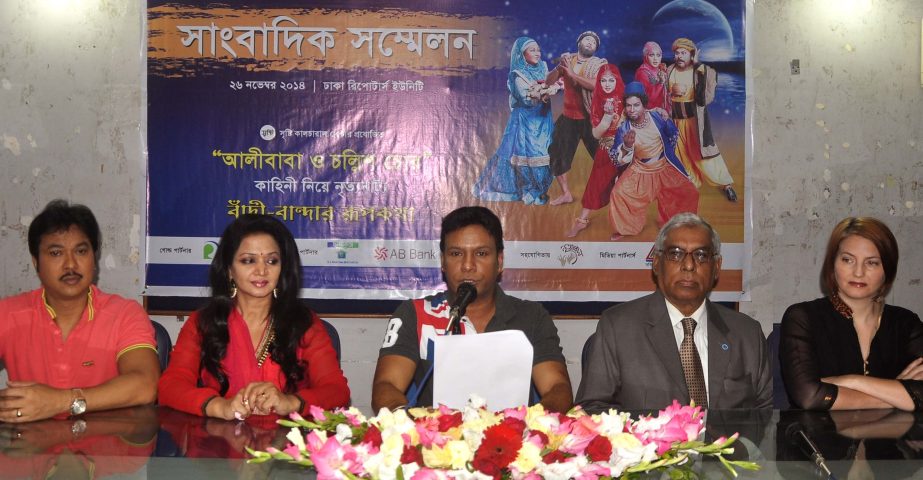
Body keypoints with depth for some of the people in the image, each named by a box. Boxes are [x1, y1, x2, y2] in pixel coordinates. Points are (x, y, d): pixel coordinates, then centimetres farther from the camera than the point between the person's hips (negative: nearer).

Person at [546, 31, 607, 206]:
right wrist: (559, 67, -17)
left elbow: (595, 84, -23)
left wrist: (572, 74, -22)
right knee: (557, 155, 7)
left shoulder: (599, 64, -5)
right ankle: (566, 193, 19)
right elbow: (549, 81, 0)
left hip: (590, 118, -4)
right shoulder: (567, 59, 5)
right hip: (568, 117, 4)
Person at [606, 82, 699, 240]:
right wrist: (626, 146, -42)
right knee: (618, 194, -17)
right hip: (639, 172, -1)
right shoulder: (623, 129, -20)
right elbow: (616, 160, -23)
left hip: (665, 169, 1)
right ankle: (623, 228, 7)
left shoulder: (658, 118, -17)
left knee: (689, 193, 0)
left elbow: (673, 134, 6)